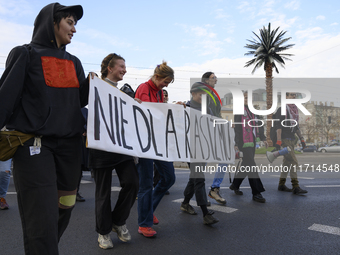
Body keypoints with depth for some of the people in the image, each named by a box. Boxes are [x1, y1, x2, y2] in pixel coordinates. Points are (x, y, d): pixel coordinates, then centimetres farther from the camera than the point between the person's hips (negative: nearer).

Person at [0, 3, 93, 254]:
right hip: (34, 144, -5)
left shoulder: (73, 62, 17)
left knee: (64, 210, 9)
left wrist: (91, 84, -3)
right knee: (42, 221, -10)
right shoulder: (26, 54, 2)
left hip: (69, 145, 5)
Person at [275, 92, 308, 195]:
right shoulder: (282, 109, -9)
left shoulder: (295, 110, 17)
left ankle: (281, 185, 17)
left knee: (287, 162, 10)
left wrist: (301, 139, 16)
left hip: (291, 139, 9)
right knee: (294, 162, -14)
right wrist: (278, 140, -22)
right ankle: (296, 187, -12)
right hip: (284, 139, -9)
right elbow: (279, 126, -15)